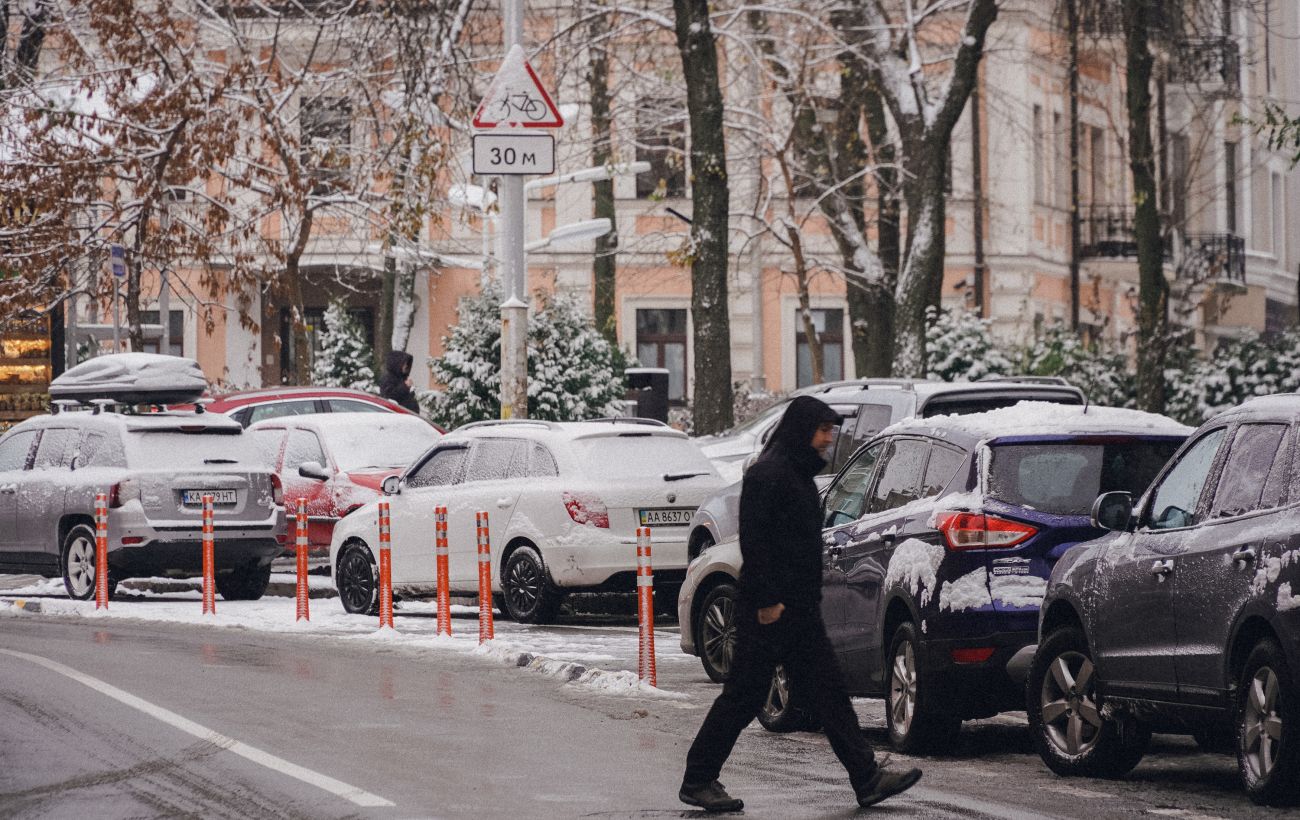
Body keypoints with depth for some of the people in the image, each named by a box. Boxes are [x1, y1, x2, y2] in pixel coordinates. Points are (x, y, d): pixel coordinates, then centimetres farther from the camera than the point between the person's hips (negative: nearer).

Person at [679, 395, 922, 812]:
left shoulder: (798, 473, 17)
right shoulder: (768, 473, -14)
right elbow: (753, 540, -20)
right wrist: (766, 601, -23)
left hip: (799, 609, 10)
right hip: (770, 610, -10)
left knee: (828, 694, 6)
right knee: (744, 696, -3)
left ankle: (867, 779, 4)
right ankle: (697, 781, 6)